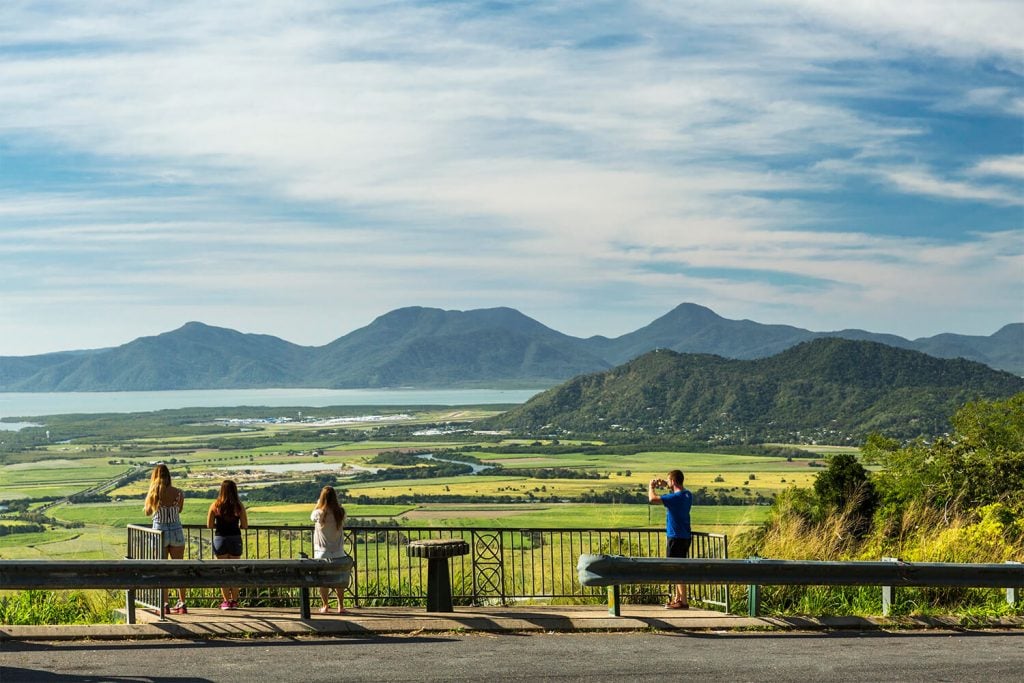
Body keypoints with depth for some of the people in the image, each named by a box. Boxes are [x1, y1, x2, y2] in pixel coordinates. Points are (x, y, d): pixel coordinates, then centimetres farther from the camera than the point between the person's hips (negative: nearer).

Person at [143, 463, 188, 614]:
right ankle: (182, 604, 8)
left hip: (160, 533, -1)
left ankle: (164, 605, 5)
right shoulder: (179, 493, -6)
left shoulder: (153, 494, -9)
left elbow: (147, 512, 6)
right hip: (176, 532, 1)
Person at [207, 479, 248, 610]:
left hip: (220, 539, -1)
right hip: (235, 539, 1)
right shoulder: (239, 506, -5)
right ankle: (234, 600, 14)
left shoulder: (215, 505, -5)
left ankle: (226, 601, 4)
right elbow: (245, 525, -4)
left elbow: (209, 525, -5)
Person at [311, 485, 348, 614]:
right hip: (338, 552, 2)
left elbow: (312, 516, 9)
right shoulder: (340, 513, -8)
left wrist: (318, 503, 12)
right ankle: (341, 606, 15)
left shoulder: (319, 513, -13)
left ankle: (325, 606, 12)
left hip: (322, 552, -2)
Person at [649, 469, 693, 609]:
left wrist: (651, 486, -6)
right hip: (685, 536, 9)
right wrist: (666, 486, 22)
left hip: (676, 538, -9)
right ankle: (678, 598, 27)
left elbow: (652, 499, -25)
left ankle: (683, 602, -6)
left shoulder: (675, 497, -21)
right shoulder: (688, 495, 7)